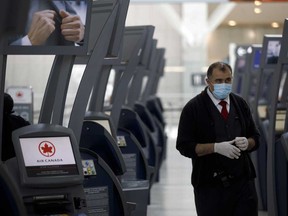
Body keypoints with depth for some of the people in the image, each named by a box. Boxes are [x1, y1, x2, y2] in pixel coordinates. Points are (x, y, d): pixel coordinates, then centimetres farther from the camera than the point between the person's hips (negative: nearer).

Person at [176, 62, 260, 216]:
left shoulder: (240, 104, 10)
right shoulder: (193, 108, -5)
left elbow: (255, 138, 15)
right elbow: (184, 146, -9)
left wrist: (247, 143, -9)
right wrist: (216, 147, -21)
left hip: (243, 181, 4)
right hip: (210, 187, -3)